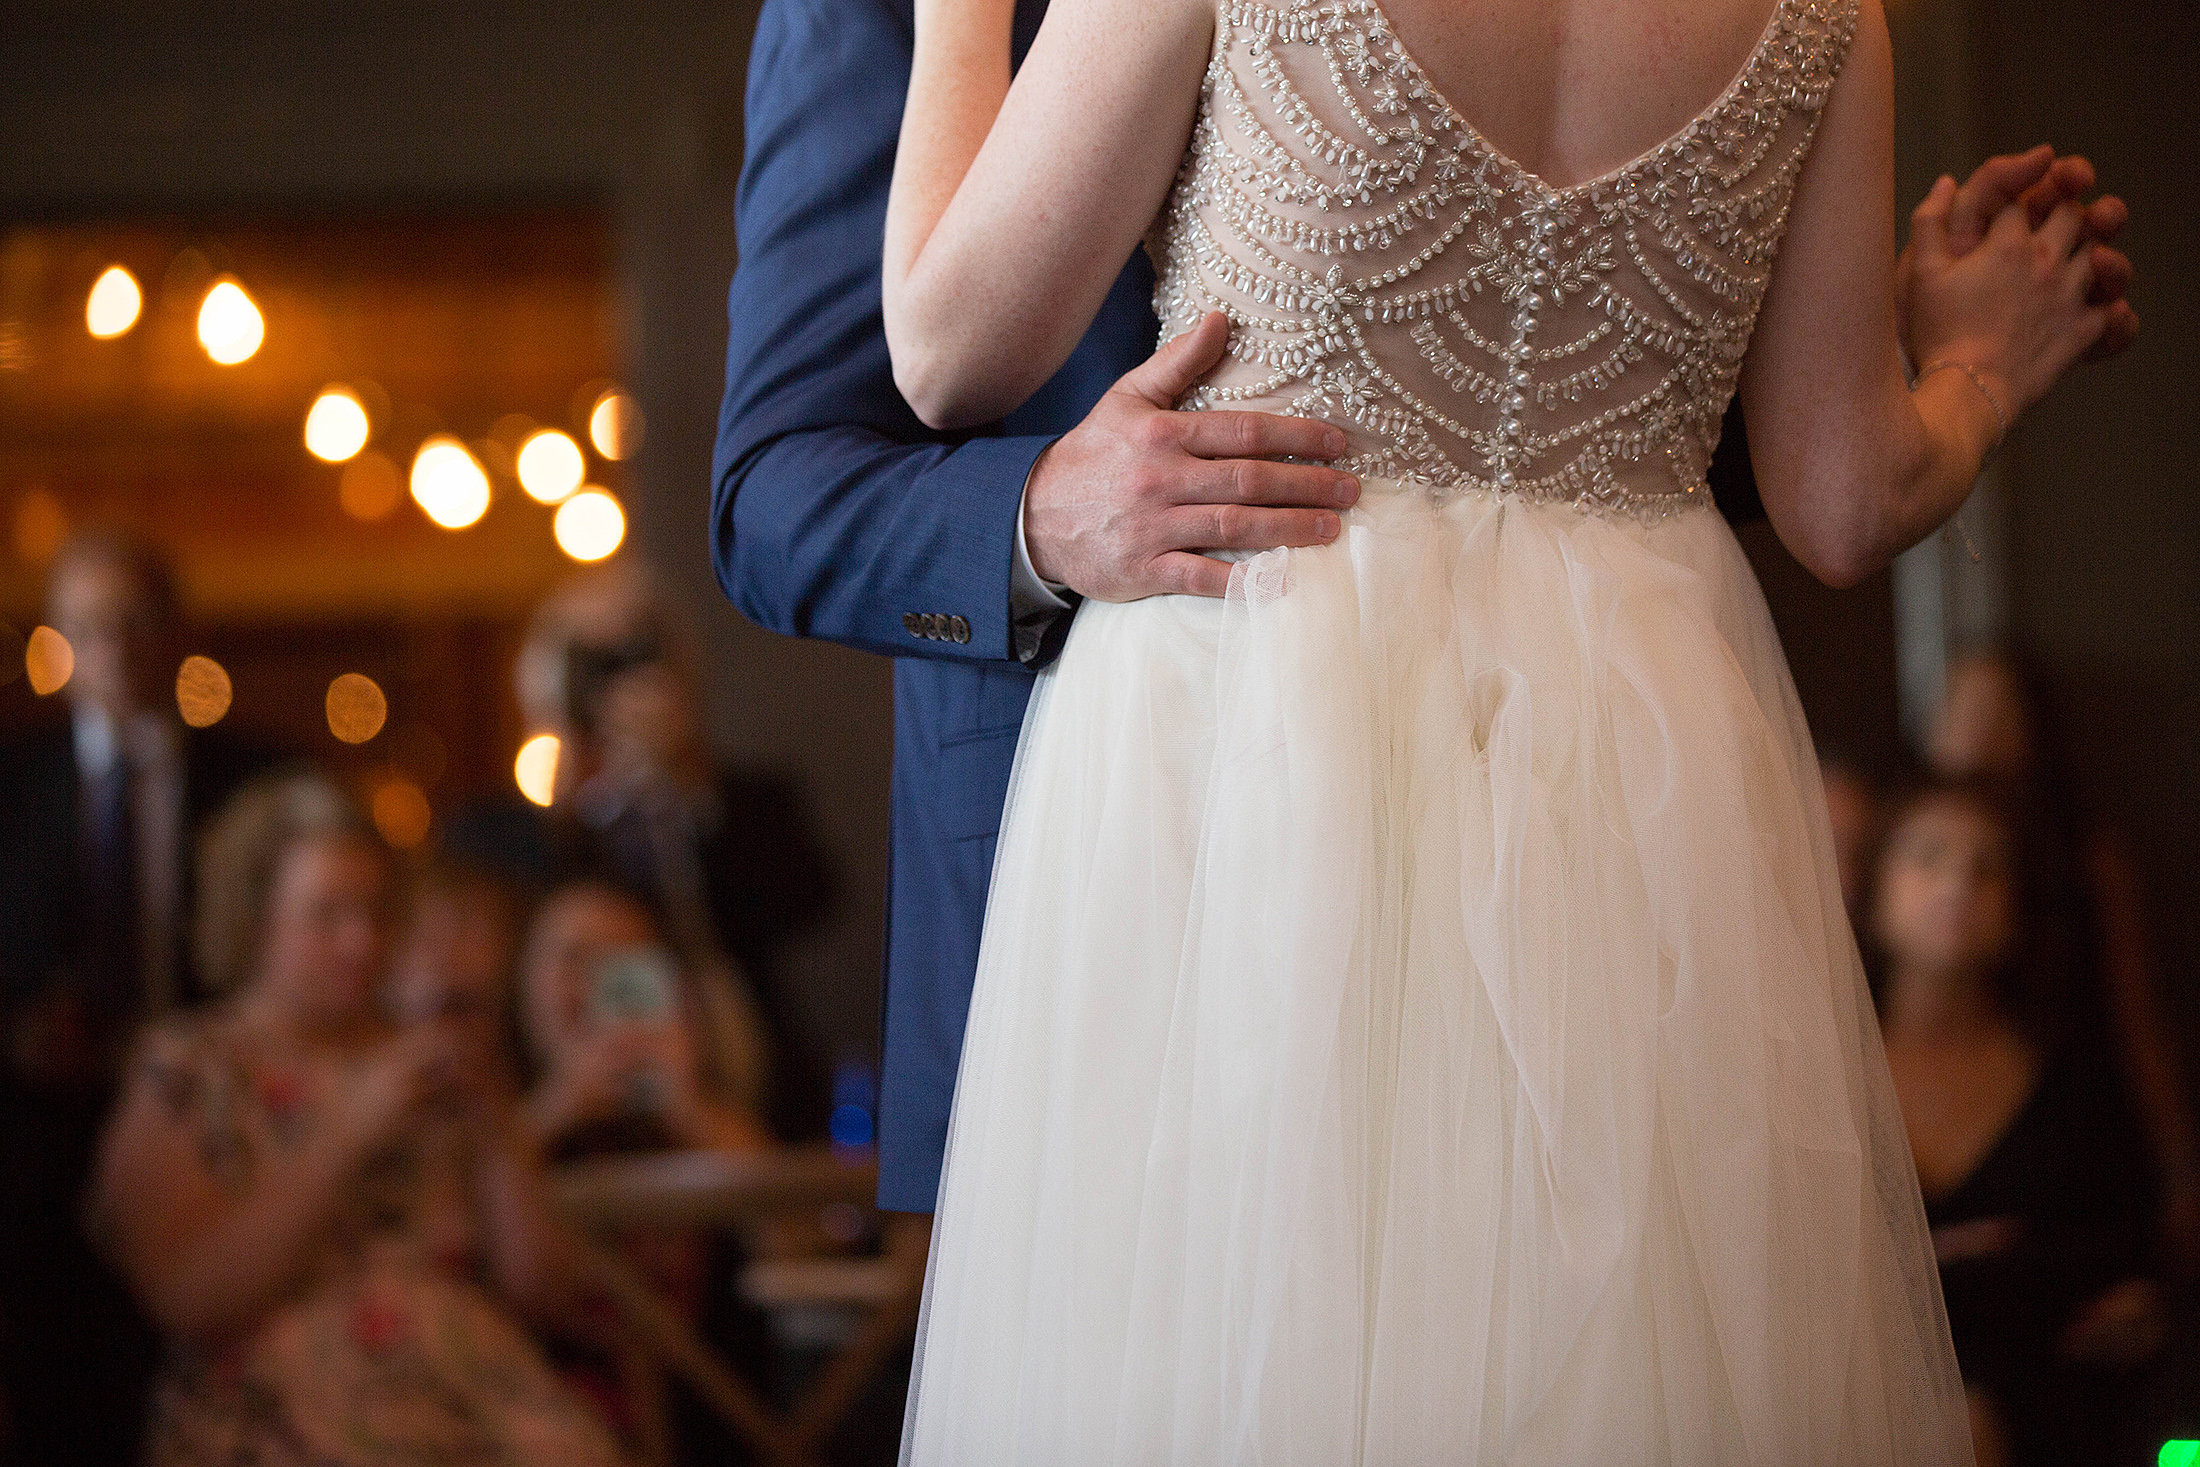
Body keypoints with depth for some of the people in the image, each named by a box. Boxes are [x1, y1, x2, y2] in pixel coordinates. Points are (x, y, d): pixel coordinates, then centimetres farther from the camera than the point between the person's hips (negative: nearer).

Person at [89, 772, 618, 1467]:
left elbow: (545, 1290, 13)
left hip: (475, 1396, 4)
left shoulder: (424, 1068, 19)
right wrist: (348, 1133, -11)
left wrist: (495, 1132, -1)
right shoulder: (182, 1075, 7)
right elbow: (191, 1298, -8)